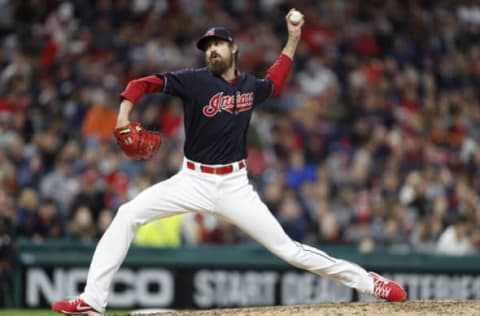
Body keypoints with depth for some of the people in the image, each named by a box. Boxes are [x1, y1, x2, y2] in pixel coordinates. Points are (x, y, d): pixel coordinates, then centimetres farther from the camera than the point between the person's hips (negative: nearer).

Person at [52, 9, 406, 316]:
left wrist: (293, 40, 24)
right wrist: (124, 116, -29)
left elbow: (275, 83, 30)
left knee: (286, 247, -5)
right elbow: (142, 83, -12)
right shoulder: (195, 81, -6)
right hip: (193, 181, 0)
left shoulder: (250, 86, 5)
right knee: (128, 215, -16)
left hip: (234, 186, 0)